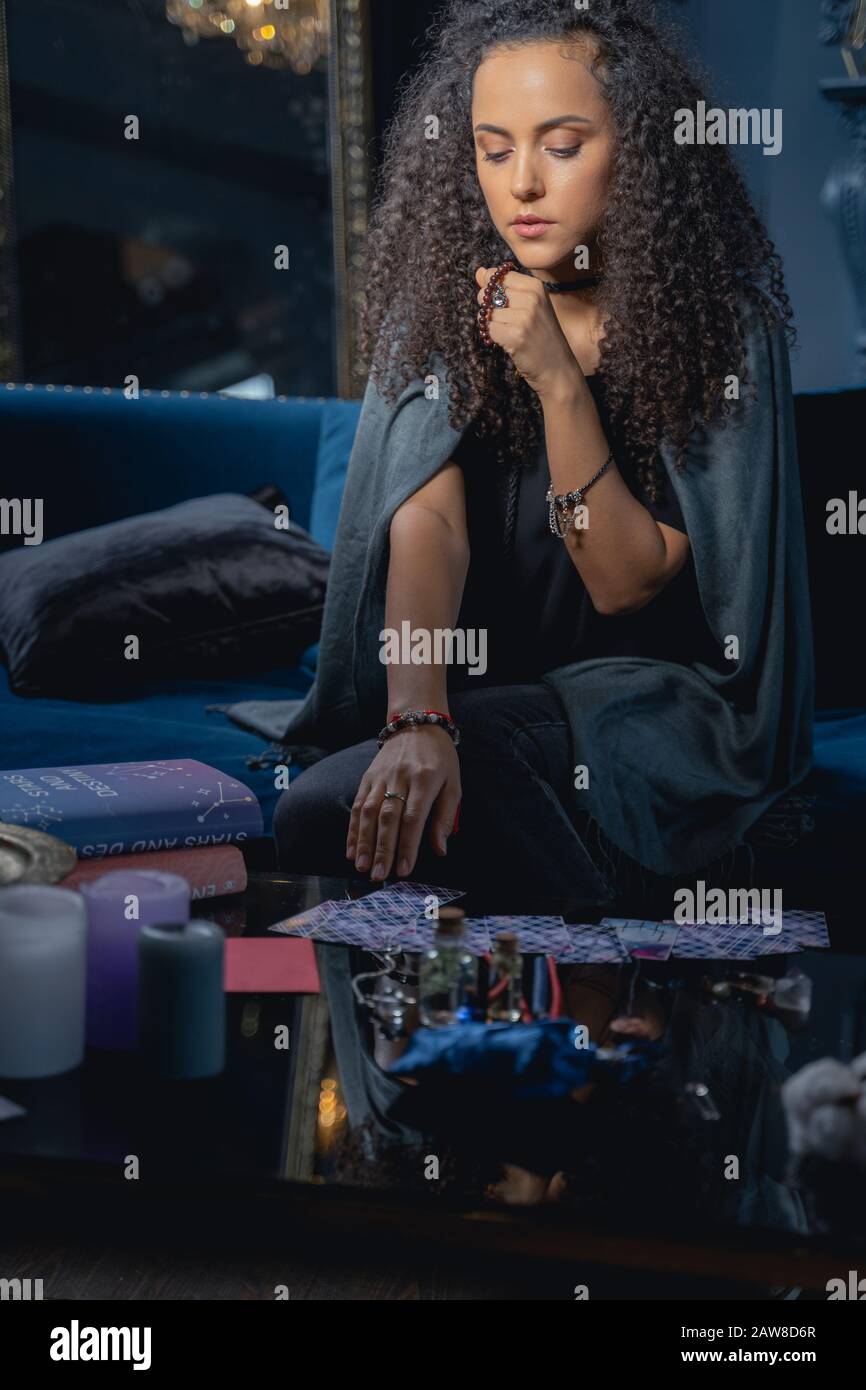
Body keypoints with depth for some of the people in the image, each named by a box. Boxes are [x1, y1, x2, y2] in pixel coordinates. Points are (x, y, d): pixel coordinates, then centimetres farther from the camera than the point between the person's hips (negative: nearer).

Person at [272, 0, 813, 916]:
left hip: (663, 697, -4)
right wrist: (417, 720, -32)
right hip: (487, 690, 4)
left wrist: (558, 382, -24)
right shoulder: (447, 293, -3)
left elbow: (627, 584, -13)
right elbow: (428, 519, -16)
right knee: (345, 810, -26)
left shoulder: (719, 317, -11)